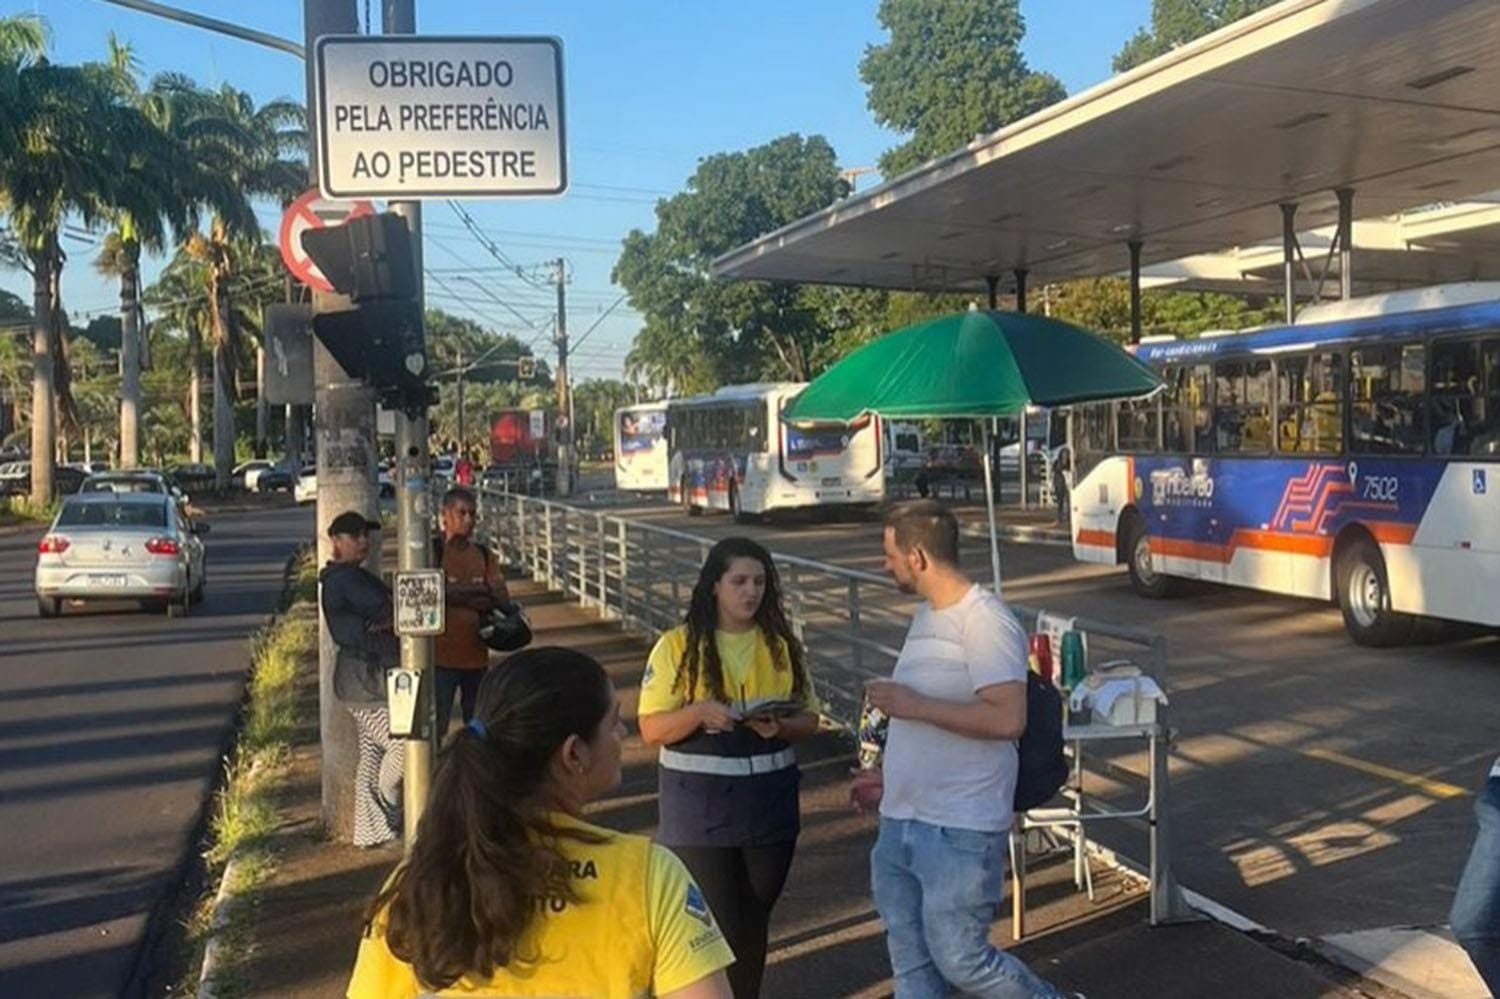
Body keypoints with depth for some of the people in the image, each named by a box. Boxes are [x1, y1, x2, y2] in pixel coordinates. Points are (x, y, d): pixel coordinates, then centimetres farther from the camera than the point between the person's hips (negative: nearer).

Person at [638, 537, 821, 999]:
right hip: (699, 808, -3)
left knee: (754, 921, 17)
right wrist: (700, 711, -26)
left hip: (769, 804, 4)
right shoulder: (678, 645, -7)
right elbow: (652, 729, -8)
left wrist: (780, 727, -15)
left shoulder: (782, 644, 3)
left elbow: (809, 719, 7)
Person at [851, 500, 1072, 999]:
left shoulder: (984, 621, -18)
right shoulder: (926, 616, 12)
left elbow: (1007, 719, -27)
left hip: (960, 832, -9)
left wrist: (912, 705, -23)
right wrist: (891, 775, 17)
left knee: (959, 958, 0)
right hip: (899, 825, 9)